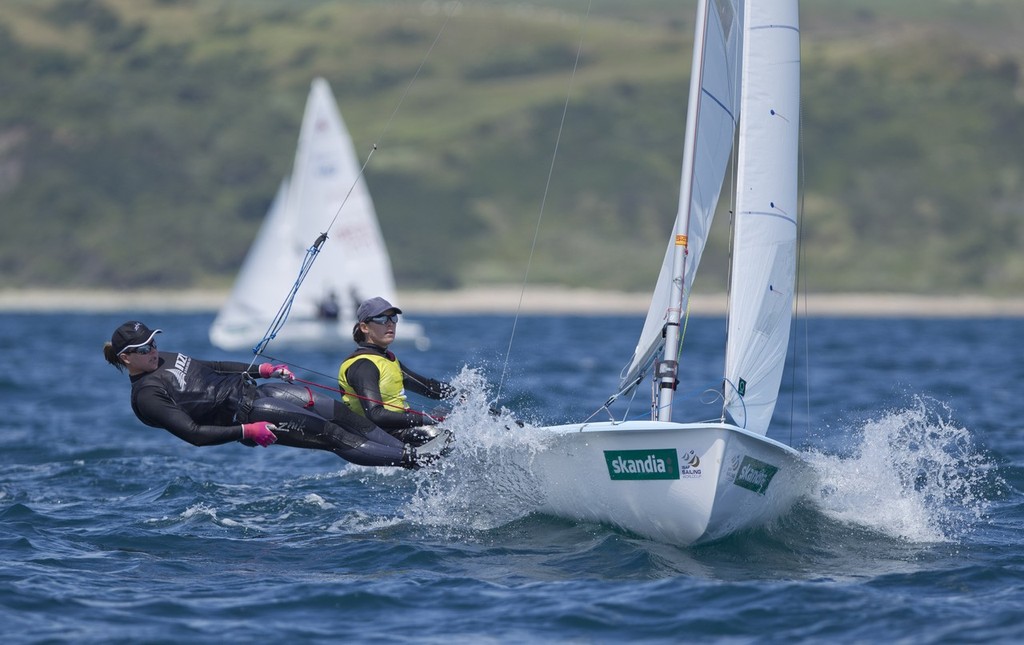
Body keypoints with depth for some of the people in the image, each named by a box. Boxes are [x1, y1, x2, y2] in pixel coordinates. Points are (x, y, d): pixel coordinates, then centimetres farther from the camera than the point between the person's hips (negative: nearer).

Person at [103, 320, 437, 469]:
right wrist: (245, 431, -23)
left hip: (252, 389, 9)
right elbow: (193, 433, -18)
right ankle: (411, 460, -15)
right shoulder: (146, 397, -12)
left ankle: (414, 446, 1)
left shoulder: (164, 359, 14)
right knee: (330, 434, -16)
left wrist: (263, 369, 17)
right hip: (243, 413, -9)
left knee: (342, 414, -1)